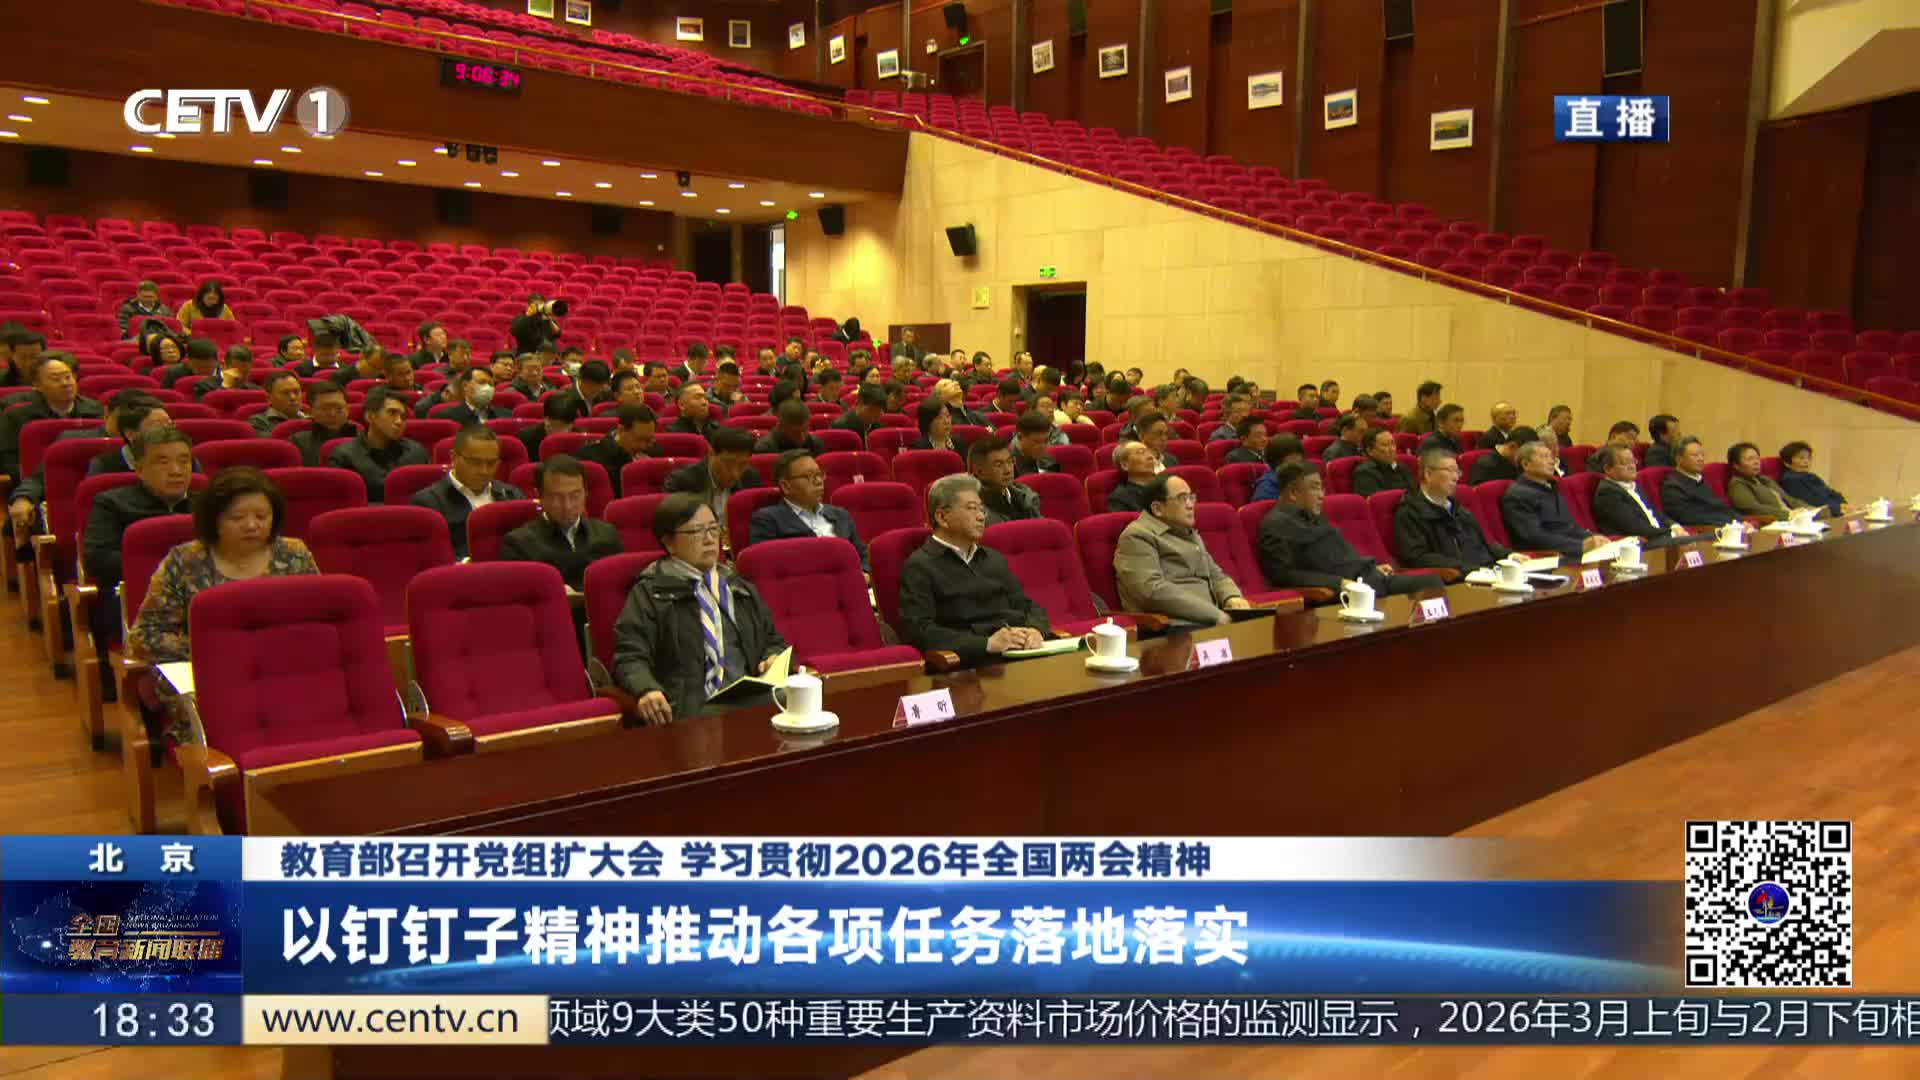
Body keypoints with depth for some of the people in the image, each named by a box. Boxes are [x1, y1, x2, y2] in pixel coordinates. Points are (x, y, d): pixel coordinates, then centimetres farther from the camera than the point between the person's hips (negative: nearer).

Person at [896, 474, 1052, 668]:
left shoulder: (995, 559, 26)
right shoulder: (919, 566, 3)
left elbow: (1030, 607, 23)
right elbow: (919, 631, -9)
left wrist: (1036, 630, -2)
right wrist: (987, 643, -18)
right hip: (978, 660, -6)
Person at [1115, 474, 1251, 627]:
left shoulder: (1189, 534, 26)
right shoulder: (1138, 536, -3)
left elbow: (1216, 575, 28)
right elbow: (1151, 590, -16)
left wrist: (1233, 597, 3)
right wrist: (1215, 614, -18)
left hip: (1211, 620, 9)